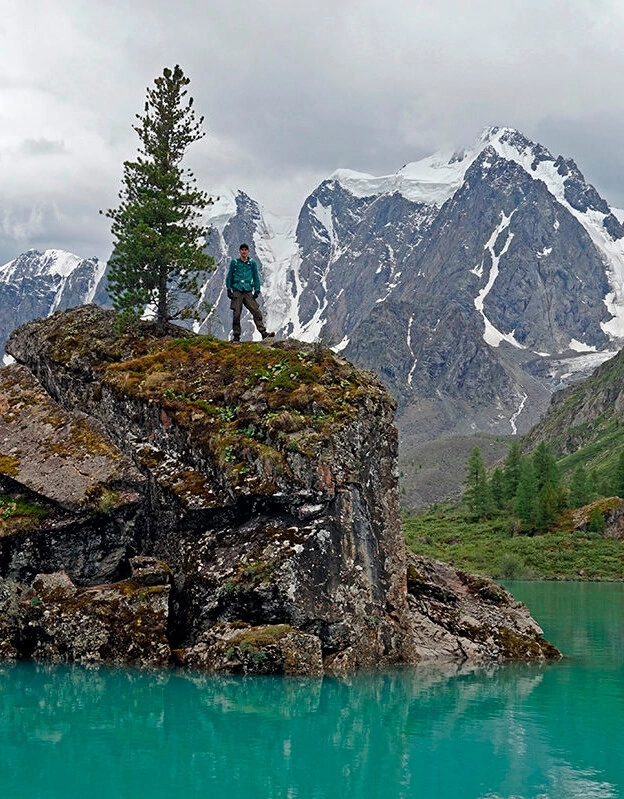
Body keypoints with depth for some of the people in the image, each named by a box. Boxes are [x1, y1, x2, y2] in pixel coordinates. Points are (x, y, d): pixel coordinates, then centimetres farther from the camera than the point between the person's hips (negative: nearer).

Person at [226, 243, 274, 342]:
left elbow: (256, 277, 15)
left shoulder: (252, 263, 11)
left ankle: (263, 333, -15)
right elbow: (229, 277, 11)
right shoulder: (234, 262, 8)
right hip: (237, 292, -1)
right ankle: (236, 336, 7)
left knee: (257, 312, -12)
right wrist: (229, 289, 3)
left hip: (248, 292, 1)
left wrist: (257, 290, 6)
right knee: (236, 314, -2)